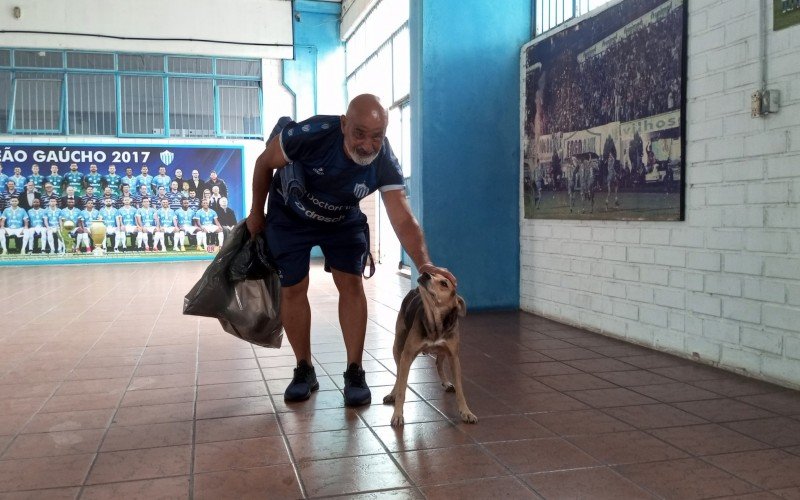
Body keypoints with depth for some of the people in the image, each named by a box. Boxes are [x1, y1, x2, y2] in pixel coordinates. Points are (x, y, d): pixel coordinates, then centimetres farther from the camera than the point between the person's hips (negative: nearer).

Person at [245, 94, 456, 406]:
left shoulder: (385, 164, -29)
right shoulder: (313, 134, -35)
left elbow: (403, 220, -35)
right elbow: (264, 163, -17)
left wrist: (423, 263, -54)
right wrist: (256, 213, -5)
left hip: (342, 221, 1)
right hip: (290, 217, -1)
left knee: (351, 284, -9)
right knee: (293, 289, -1)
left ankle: (354, 374, 0)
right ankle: (304, 371, 14)